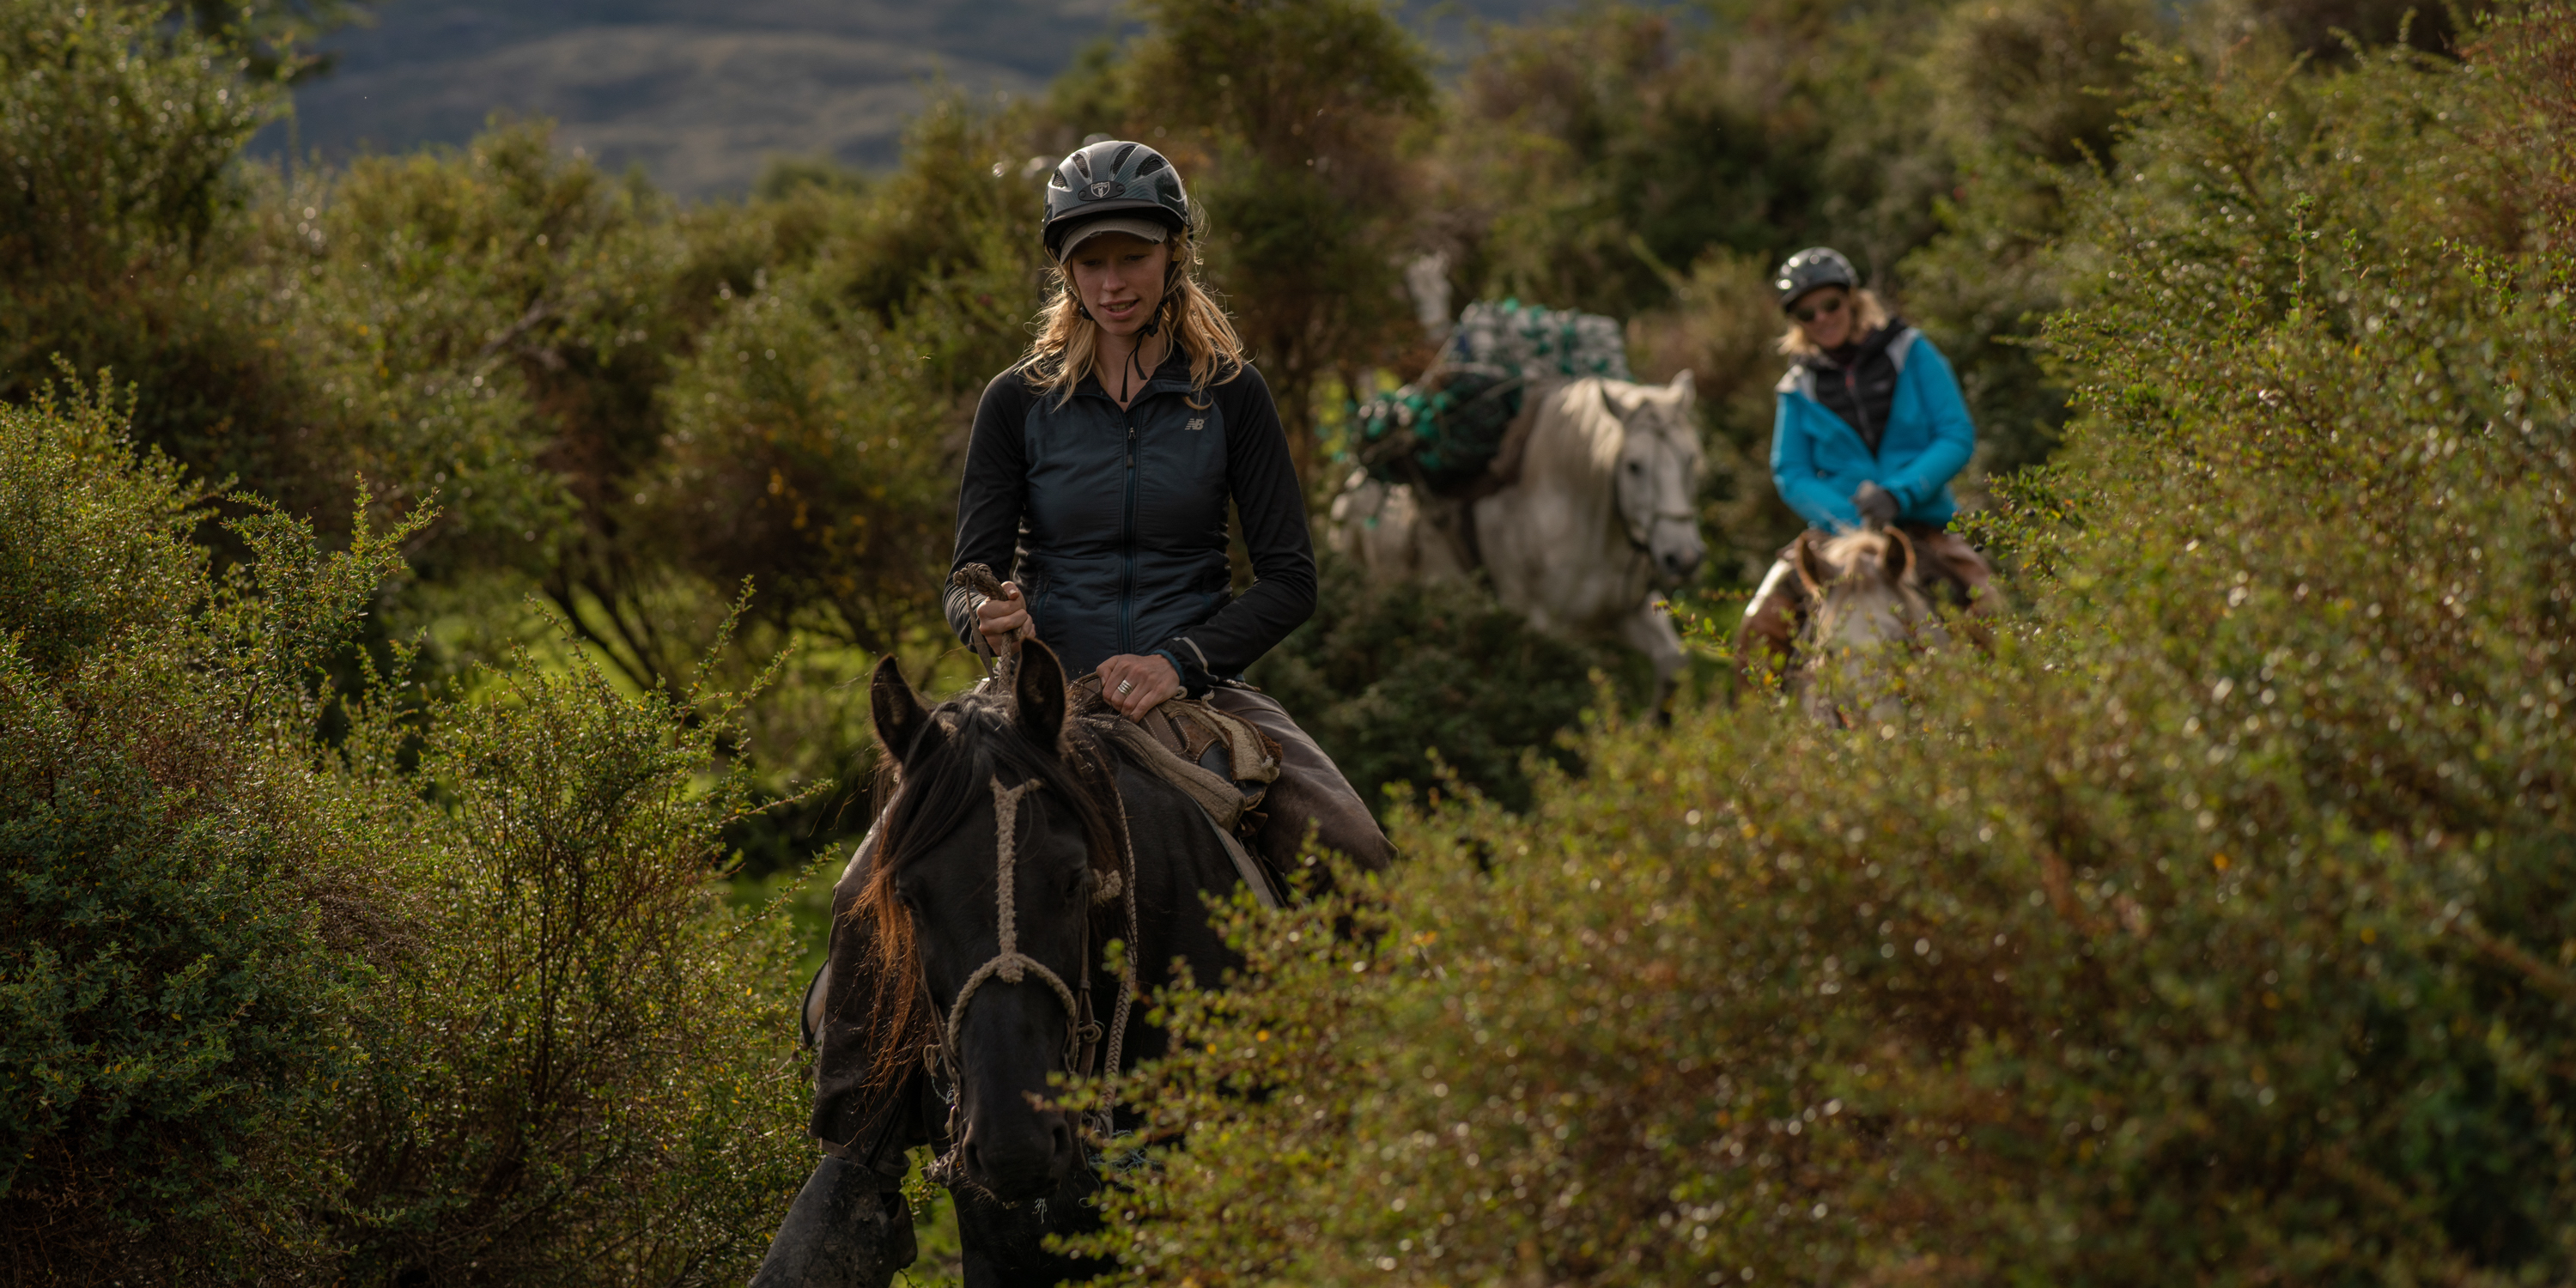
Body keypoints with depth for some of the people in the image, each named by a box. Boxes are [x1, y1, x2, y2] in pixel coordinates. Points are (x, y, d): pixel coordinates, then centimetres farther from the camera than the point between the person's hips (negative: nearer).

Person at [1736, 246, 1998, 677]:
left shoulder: (1909, 352, 3)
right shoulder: (1800, 388, 8)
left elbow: (1958, 437, -2)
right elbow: (1790, 473, 2)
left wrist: (1898, 494, -17)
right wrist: (1845, 520, -17)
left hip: (1922, 523, -1)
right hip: (1838, 531, 1)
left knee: (1991, 616, -24)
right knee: (1761, 630, -20)